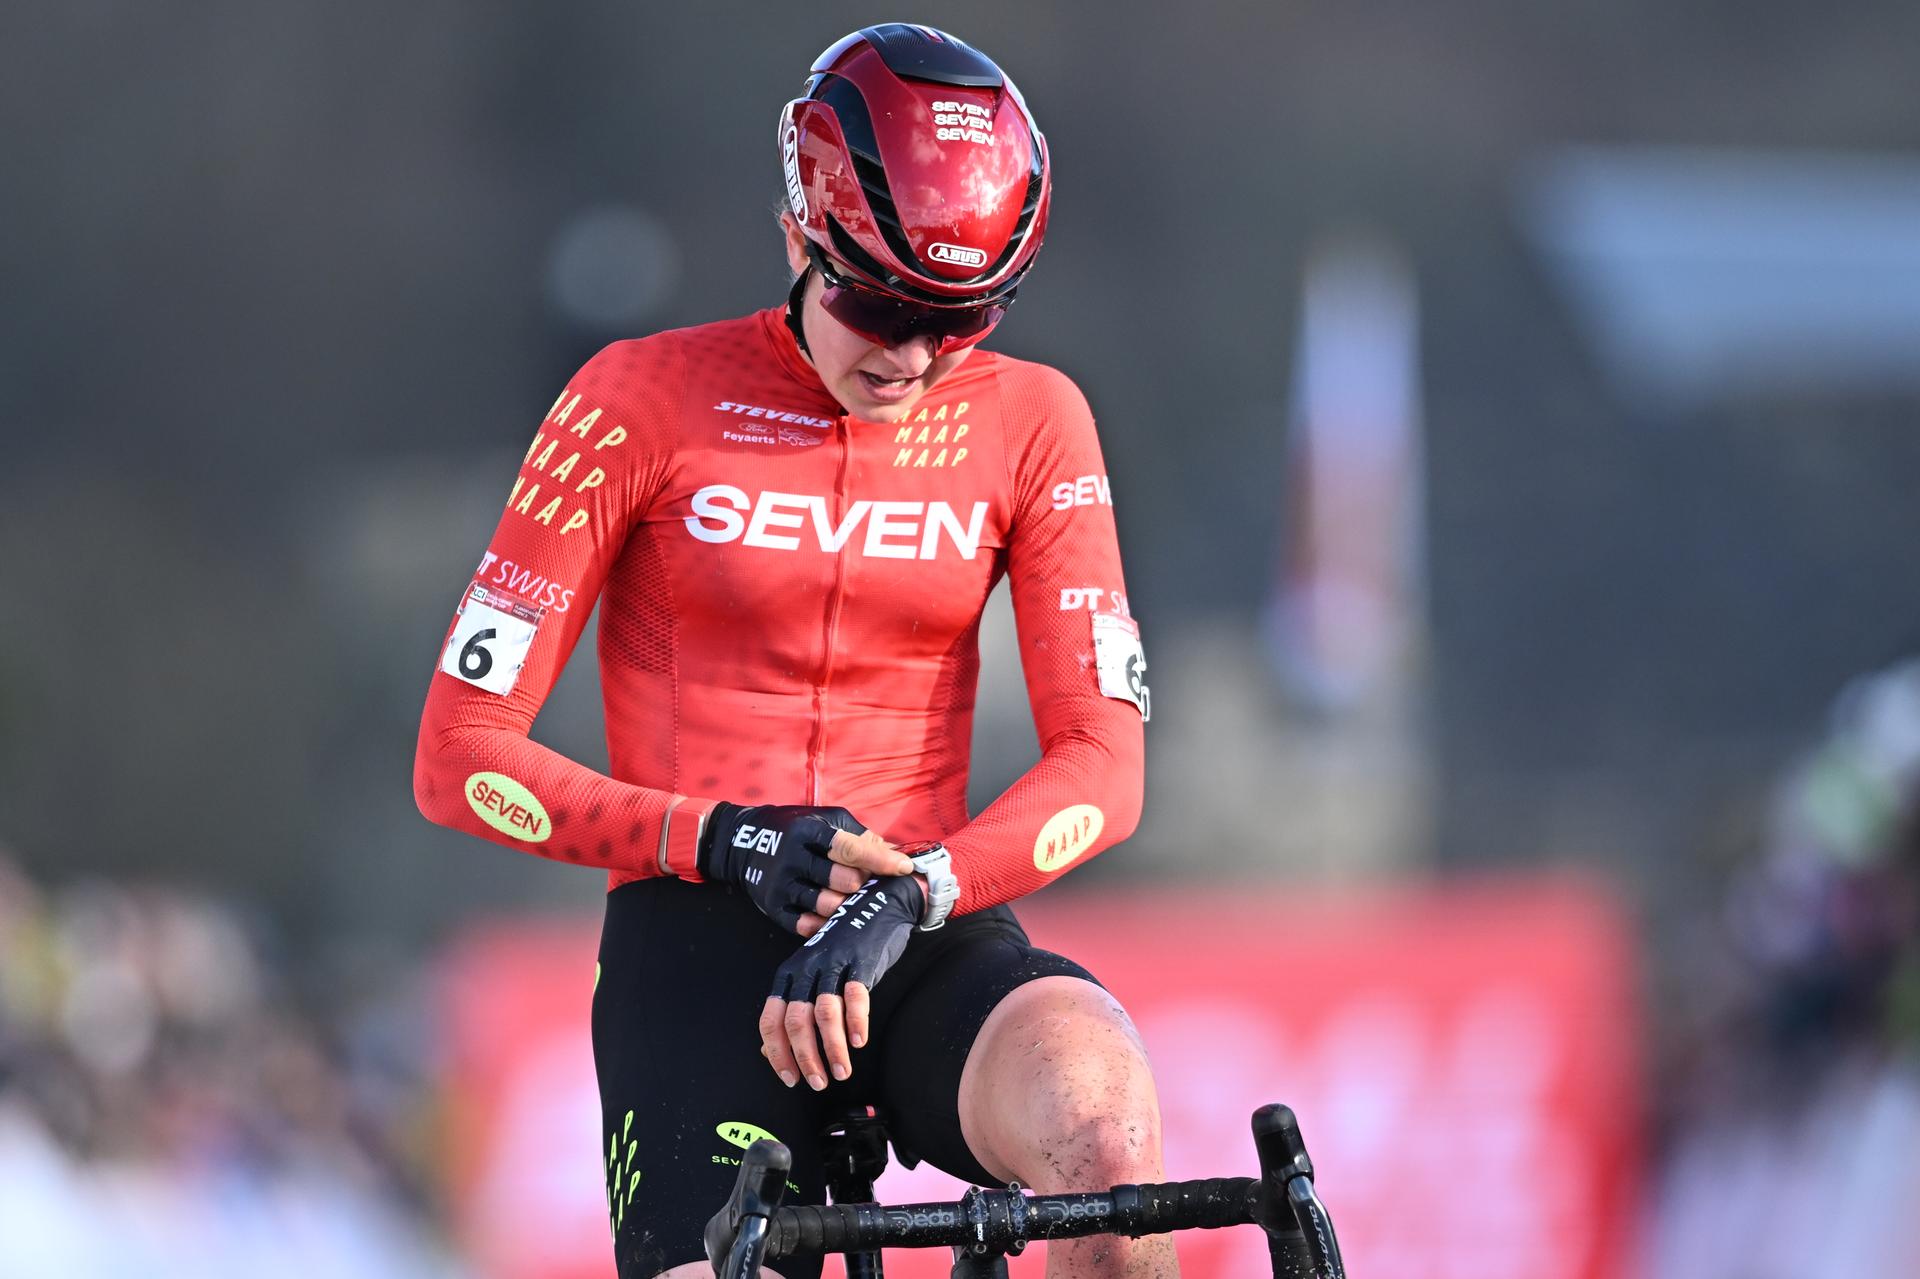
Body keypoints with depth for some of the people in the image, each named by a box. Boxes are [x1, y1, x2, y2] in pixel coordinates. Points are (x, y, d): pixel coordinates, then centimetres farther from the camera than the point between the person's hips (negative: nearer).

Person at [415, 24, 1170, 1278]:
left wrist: (911, 894, -21)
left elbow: (1102, 762, -2)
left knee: (1099, 1111, -33)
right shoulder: (647, 402, -2)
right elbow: (461, 758, -4)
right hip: (701, 941, -1)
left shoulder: (1026, 422, 5)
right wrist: (725, 839, -19)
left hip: (927, 940, 1)